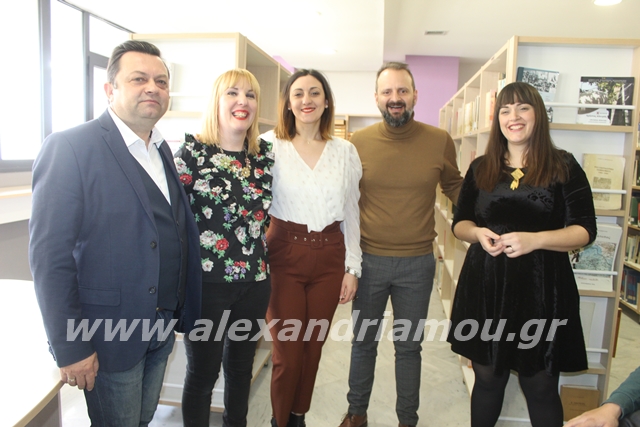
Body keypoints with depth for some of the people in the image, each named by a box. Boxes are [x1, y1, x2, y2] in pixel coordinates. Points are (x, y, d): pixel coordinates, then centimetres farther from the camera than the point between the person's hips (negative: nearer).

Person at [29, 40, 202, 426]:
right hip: (110, 336, -6)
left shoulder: (162, 151, 7)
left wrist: (184, 309, 7)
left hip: (163, 330, 6)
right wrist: (70, 348, -16)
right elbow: (50, 256, -17)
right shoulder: (69, 148, -15)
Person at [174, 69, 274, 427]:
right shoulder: (193, 152, -9)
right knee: (203, 372, 11)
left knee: (241, 366, 20)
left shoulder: (266, 154, 4)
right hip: (208, 280, -4)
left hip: (255, 280, 5)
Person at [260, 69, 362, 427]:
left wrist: (352, 267, 6)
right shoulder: (270, 144, -4)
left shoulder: (345, 151, 5)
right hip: (285, 254, -2)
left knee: (313, 347, 14)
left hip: (329, 256, 3)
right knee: (288, 352, 5)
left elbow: (351, 213, 7)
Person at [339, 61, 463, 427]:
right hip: (368, 259, 1)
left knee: (409, 347, 15)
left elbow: (454, 186, 11)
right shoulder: (359, 142, -5)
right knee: (363, 342, 18)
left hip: (418, 263, 0)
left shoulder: (440, 141, -5)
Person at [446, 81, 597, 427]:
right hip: (485, 286, 3)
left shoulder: (564, 167, -1)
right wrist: (478, 233, -11)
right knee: (487, 379, 15)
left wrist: (535, 240, -22)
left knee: (540, 387, 10)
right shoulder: (480, 168, 8)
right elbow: (459, 223, 12)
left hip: (542, 288, -2)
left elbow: (585, 230, -5)